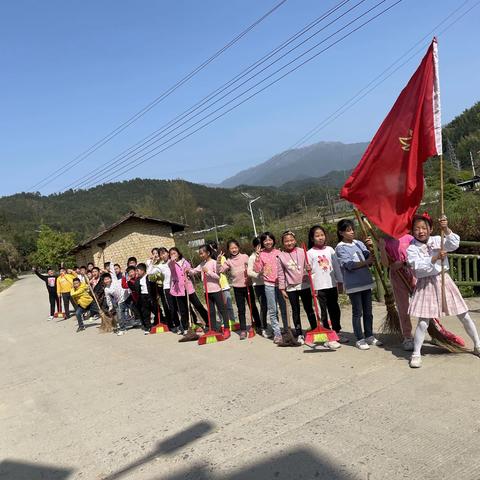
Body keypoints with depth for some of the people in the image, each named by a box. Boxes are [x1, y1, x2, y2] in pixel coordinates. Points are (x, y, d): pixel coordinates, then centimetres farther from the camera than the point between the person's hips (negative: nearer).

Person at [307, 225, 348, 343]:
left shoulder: (330, 249, 6)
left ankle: (337, 331, 21)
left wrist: (340, 282, 7)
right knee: (324, 310, 4)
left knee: (335, 309, 10)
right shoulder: (310, 253, -3)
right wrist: (313, 287, -8)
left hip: (332, 284, 3)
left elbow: (336, 266, 8)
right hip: (319, 286, -3)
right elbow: (310, 271, -4)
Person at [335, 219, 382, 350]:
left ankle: (369, 336, 26)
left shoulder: (359, 243, 9)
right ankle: (360, 339, 12)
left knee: (368, 311, 13)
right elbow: (349, 265, -17)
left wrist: (371, 247, -12)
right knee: (357, 313, 2)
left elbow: (369, 257, 4)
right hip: (353, 284, -5)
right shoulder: (340, 248, -7)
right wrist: (366, 262, -24)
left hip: (366, 282, 6)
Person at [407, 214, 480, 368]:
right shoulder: (412, 249, -6)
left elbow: (454, 244, -16)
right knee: (423, 322, -7)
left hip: (443, 280, 3)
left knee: (464, 316, 11)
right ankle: (416, 354, 8)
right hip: (425, 285, -3)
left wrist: (446, 229, -29)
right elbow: (419, 267, -19)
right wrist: (436, 258, -29)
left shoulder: (438, 240, 1)